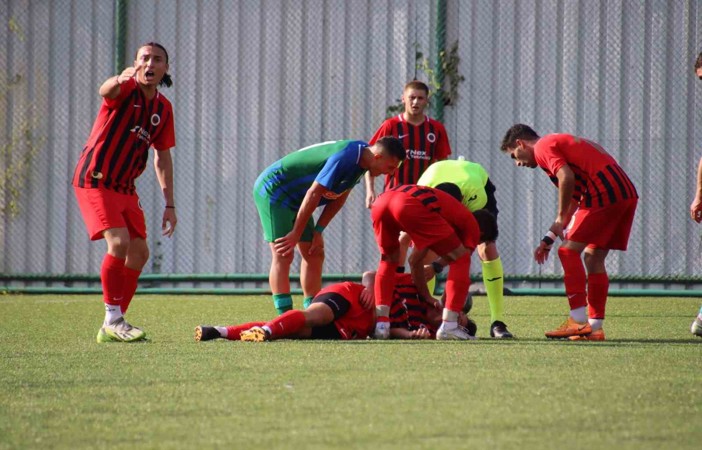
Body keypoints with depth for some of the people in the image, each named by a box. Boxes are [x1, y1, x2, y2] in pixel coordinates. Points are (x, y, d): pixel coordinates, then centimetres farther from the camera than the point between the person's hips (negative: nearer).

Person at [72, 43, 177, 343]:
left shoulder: (163, 109, 8)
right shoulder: (126, 89, -12)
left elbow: (162, 157, 15)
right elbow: (106, 91, -38)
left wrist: (169, 205, 13)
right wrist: (119, 80, -62)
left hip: (124, 187, 8)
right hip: (95, 180, -8)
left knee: (139, 253, 5)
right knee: (119, 242, -22)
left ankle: (113, 325, 14)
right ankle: (112, 320, -15)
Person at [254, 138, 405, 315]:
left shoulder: (360, 158, -2)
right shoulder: (344, 158, -31)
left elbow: (339, 197, 5)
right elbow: (313, 194, -28)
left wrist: (318, 231, -1)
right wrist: (296, 234, -21)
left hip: (294, 199, 10)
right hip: (273, 190, -10)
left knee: (314, 255, 7)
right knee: (283, 255, -16)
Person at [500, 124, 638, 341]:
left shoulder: (543, 148, 1)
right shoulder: (559, 143, 30)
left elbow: (567, 177, -17)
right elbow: (574, 200, 30)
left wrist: (560, 218, -8)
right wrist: (549, 239, 28)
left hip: (604, 192, -9)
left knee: (569, 250, -4)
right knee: (593, 257, 13)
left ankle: (578, 321, -9)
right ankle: (594, 327, 12)